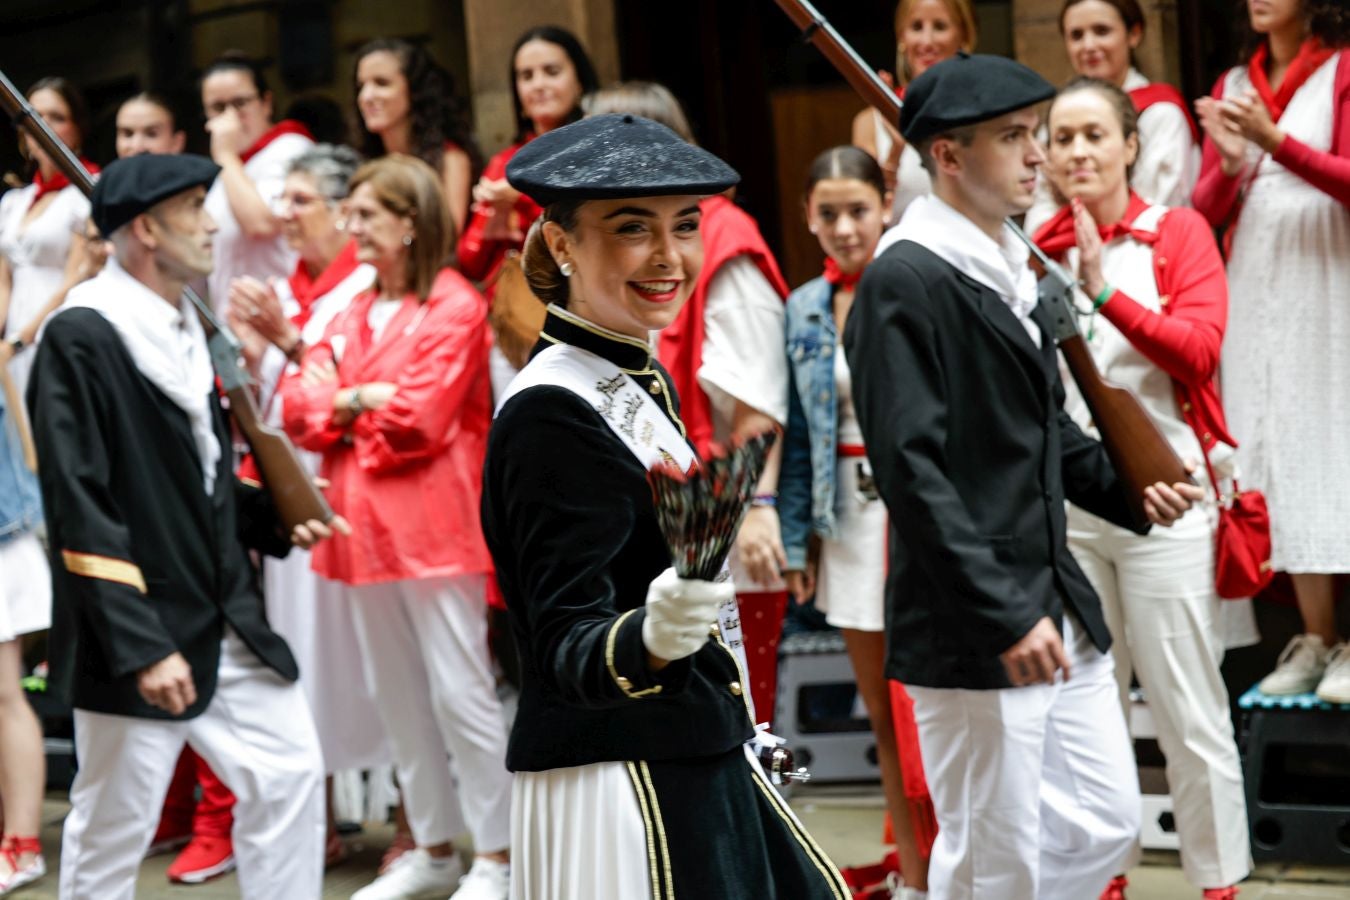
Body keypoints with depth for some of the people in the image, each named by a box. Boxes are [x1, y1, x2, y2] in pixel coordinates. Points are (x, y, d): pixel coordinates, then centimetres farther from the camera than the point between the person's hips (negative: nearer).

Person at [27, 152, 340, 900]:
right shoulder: (81, 338, -14)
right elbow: (80, 509, -18)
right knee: (114, 825, 2)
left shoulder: (181, 327, 13)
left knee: (290, 772, 6)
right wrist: (142, 649, -21)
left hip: (228, 624, 8)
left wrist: (273, 519, 6)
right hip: (135, 632, -8)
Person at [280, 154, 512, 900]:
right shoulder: (353, 314, 16)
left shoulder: (454, 306, -8)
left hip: (434, 524, -8)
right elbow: (299, 405, 8)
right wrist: (362, 401, -11)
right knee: (395, 694, 12)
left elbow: (419, 417, -16)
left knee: (460, 693, -5)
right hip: (365, 524, 8)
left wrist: (340, 405, -1)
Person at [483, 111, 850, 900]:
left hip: (699, 767, 10)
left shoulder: (645, 382, 11)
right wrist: (651, 641, -42)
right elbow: (566, 643, -23)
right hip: (612, 792, -9)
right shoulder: (552, 417, -17)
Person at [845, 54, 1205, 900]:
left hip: (1060, 609, 9)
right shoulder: (904, 283, -15)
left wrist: (1124, 488, 5)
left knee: (1106, 824, 14)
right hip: (972, 638, -9)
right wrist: (1005, 616, -22)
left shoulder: (1012, 269, 14)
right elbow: (912, 470, -21)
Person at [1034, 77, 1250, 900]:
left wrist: (1104, 291, -21)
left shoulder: (1178, 233, 1)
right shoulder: (1038, 251, 8)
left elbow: (1200, 349, -14)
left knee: (1190, 711, -1)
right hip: (1065, 504, 3)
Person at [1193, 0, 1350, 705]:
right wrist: (1229, 163, -10)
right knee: (1277, 450, 2)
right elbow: (1207, 209, 10)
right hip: (1255, 292, 5)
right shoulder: (1232, 87, 13)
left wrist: (1275, 139, -21)